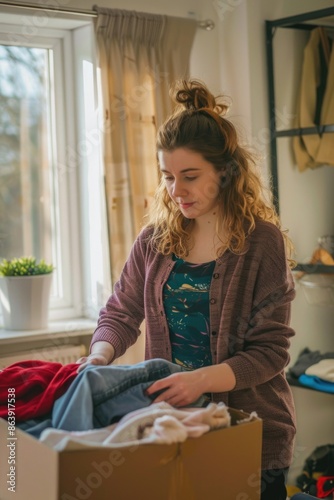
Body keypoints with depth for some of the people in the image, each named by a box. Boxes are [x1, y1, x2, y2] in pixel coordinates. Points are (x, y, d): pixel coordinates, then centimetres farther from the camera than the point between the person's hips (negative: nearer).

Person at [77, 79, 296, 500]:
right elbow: (121, 312, 9)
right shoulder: (155, 238, 1)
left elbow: (270, 351, -15)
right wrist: (100, 355, -12)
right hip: (171, 424, 4)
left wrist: (202, 379, -29)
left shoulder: (262, 241, -12)